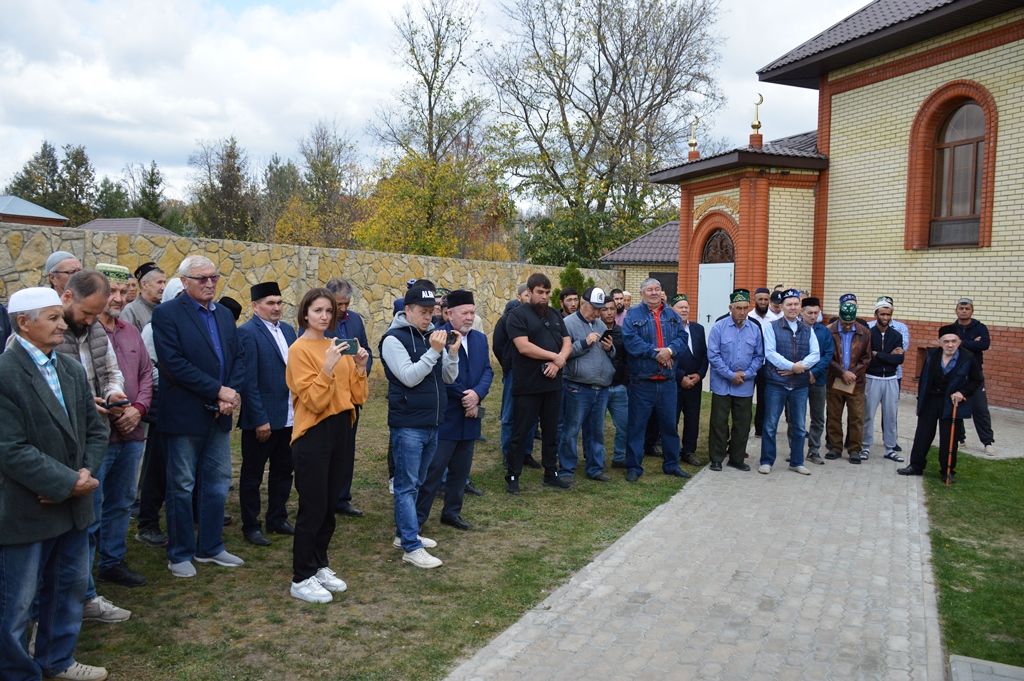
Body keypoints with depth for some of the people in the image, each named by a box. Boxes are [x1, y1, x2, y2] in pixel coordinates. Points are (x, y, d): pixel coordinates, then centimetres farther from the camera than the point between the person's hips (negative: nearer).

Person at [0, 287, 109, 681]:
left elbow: (94, 429, 9)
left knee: (70, 587, 20)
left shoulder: (73, 370, 7)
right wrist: (67, 483, -19)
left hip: (74, 504, 8)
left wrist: (85, 472, -8)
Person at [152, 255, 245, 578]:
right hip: (185, 415, -6)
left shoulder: (224, 314, 11)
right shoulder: (167, 314, -9)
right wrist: (218, 391, -18)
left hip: (219, 416, 6)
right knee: (182, 487, 6)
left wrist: (232, 394, -9)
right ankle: (180, 554, 20)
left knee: (218, 484, 13)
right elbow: (174, 363, -18)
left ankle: (210, 547, 27)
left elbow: (238, 358, 9)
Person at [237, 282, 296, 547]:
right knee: (252, 475, 8)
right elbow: (248, 380, -16)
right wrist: (260, 420, -18)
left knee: (283, 471, 17)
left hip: (289, 416, 7)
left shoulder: (287, 329, 9)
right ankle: (251, 527, 20)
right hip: (261, 418, -7)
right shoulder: (247, 333, -12)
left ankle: (277, 519, 31)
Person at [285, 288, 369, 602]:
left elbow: (358, 397, 8)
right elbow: (313, 401, -17)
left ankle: (319, 565, 29)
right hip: (313, 433, -7)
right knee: (313, 508, -1)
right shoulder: (299, 349, -9)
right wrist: (328, 367, -27)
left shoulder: (338, 346, 10)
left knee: (330, 505, 15)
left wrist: (359, 367, -7)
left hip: (341, 429, 7)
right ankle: (301, 579, 11)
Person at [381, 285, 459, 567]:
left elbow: (449, 378, 9)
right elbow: (409, 377, -18)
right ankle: (411, 547, 0)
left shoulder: (433, 335, 10)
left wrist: (453, 353, -8)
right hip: (408, 425, -7)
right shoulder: (394, 339, -9)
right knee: (406, 486, -3)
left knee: (414, 484, 17)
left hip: (432, 424, 7)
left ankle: (405, 533, 29)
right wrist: (434, 351, -22)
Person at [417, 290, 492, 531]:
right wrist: (464, 398, -14)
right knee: (433, 470, -2)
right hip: (445, 417, -7)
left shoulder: (480, 339, 11)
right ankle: (417, 517, 8)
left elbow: (487, 371, 6)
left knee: (461, 470, 15)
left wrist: (477, 394, -12)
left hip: (469, 416, 7)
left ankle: (452, 511, 29)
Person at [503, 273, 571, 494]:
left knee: (551, 432, 15)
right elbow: (524, 347, -18)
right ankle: (512, 477, 12)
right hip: (527, 386, -6)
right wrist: (555, 357, -12)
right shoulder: (518, 315, -7)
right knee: (520, 433, 2)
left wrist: (558, 362, -11)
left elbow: (567, 343, 9)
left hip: (553, 384, 6)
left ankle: (551, 474, 26)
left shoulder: (555, 315, 13)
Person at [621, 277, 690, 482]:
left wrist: (670, 350, -17)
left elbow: (682, 337, 3)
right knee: (637, 425, 3)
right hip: (641, 382, -4)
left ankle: (671, 464, 27)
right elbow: (630, 340, -14)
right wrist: (656, 353, -17)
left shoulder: (672, 315, 11)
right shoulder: (633, 314, -2)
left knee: (669, 424, 14)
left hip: (667, 381, 4)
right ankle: (633, 466, 13)